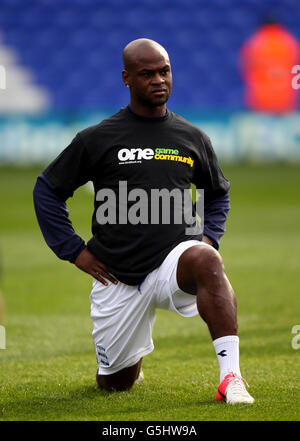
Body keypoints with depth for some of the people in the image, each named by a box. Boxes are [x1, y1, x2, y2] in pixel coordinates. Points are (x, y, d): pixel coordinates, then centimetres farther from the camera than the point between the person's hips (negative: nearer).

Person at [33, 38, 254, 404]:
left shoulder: (193, 138, 7)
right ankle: (132, 356, 46)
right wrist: (74, 250, -1)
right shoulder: (98, 138, -1)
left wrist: (209, 237, 7)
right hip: (117, 277, 0)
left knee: (206, 262, -37)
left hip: (172, 259, 0)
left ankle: (231, 377, -40)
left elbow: (218, 193, 25)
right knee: (115, 383, 6)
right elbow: (46, 191, 6)